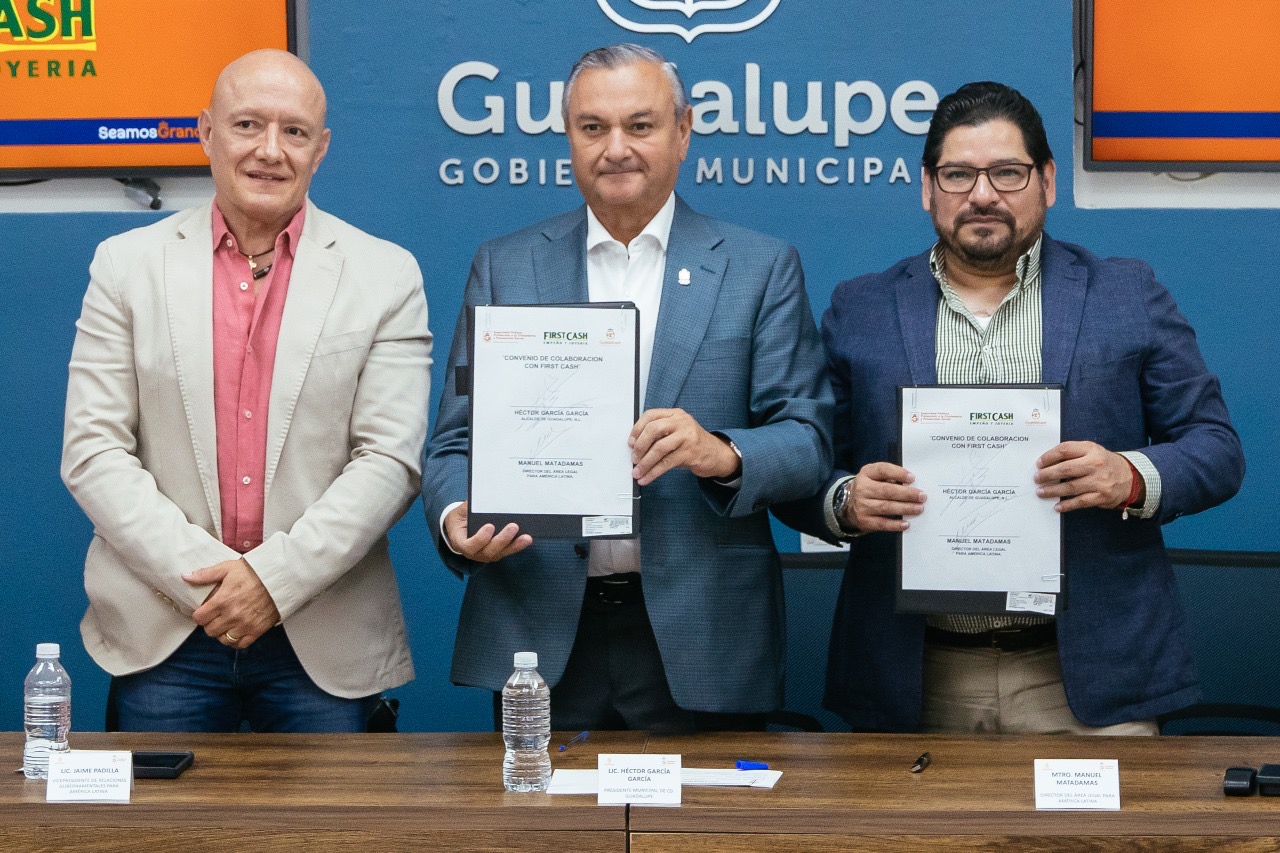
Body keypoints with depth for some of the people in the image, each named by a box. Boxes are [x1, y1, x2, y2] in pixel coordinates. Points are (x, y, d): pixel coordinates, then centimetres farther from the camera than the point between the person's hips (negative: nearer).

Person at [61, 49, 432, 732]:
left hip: (324, 645, 0)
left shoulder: (385, 276, 2)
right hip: (161, 636, 1)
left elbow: (391, 460, -4)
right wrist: (202, 574, -13)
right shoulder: (127, 264, 5)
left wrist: (277, 575, -14)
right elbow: (93, 451, -1)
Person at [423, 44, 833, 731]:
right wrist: (456, 518, -15)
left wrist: (723, 454, -23)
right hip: (540, 636, 1)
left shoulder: (762, 268, 4)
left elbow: (809, 442, -2)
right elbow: (457, 441, 7)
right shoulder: (503, 267, 9)